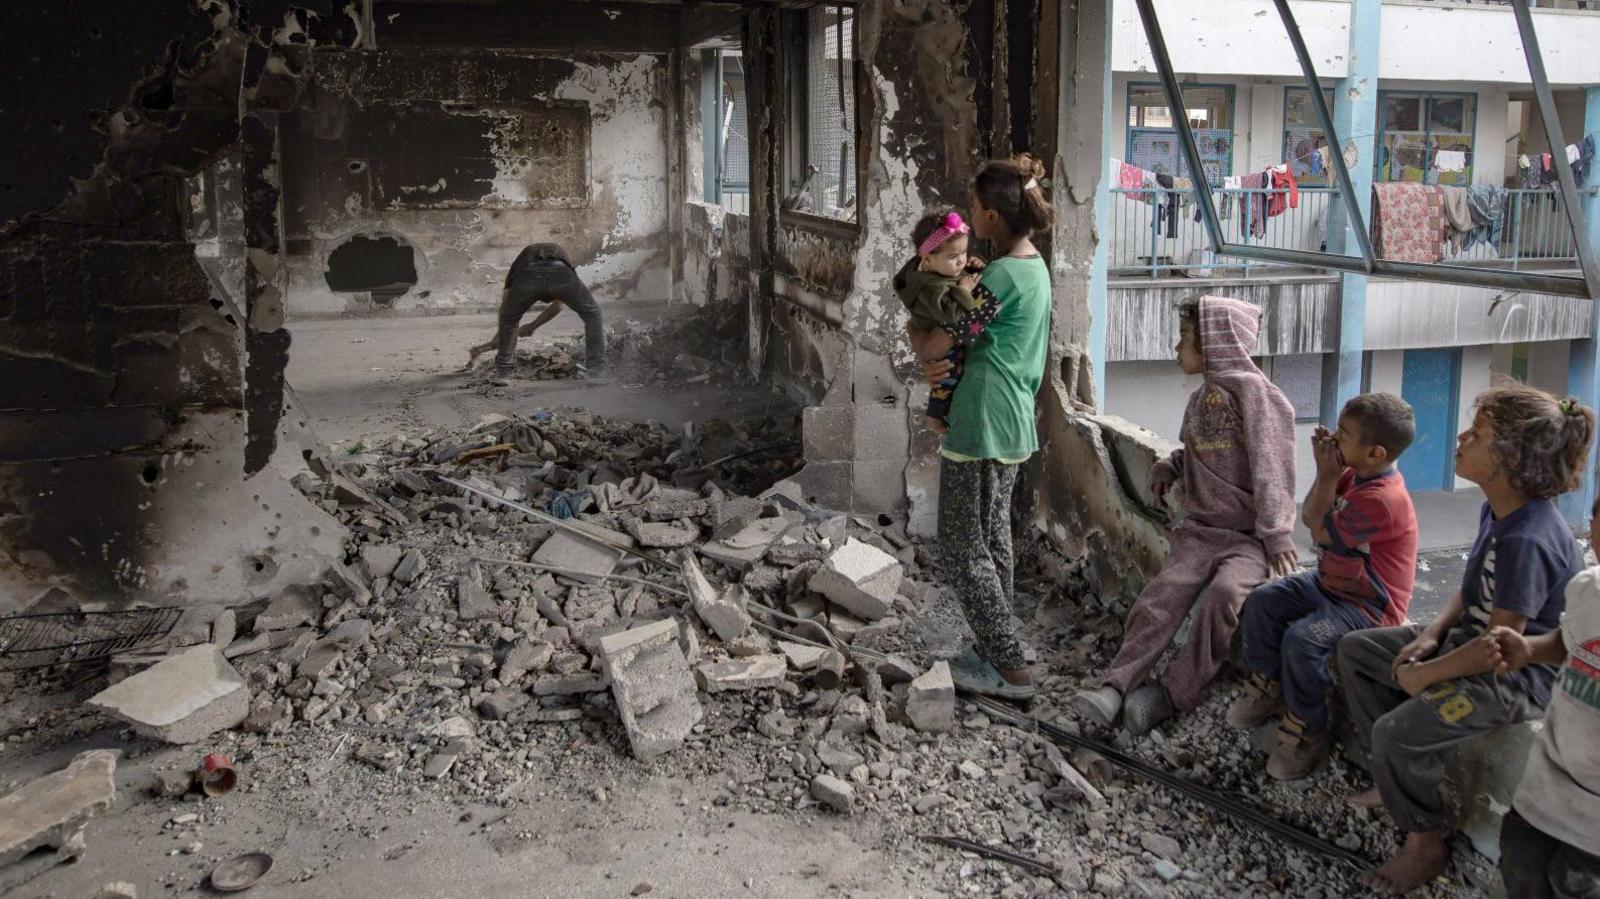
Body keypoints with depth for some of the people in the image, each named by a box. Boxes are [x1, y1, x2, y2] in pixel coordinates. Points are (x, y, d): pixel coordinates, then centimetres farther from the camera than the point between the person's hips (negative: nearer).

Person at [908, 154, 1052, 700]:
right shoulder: (1035, 266, 10)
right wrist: (937, 363, 0)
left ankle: (1012, 671, 5)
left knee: (963, 551, 1)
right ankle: (996, 651, 28)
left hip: (979, 429, -10)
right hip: (1014, 426, 10)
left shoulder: (1000, 277, -20)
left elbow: (934, 346, -15)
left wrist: (915, 333, 5)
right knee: (994, 541, 18)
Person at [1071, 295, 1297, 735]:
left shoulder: (1254, 392, -6)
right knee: (1163, 591, -18)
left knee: (1224, 592, -32)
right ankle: (1117, 685, -26)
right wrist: (1167, 467, 12)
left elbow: (1271, 468, -13)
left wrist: (1276, 536, -20)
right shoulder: (1200, 399, 18)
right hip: (1202, 529, 6)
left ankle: (1177, 691, -23)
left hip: (1250, 534, -6)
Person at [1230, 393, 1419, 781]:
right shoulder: (1355, 474, 1)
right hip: (1331, 584, 10)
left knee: (1302, 639, -30)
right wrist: (1327, 473, -7)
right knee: (1261, 601, 4)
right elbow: (1308, 515, 7)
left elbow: (1321, 532, -20)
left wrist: (1328, 477, -15)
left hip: (1369, 606, -10)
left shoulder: (1382, 499, -30)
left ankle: (1306, 732, -12)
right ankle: (1267, 688, 19)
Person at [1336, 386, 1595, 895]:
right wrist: (1430, 634, -3)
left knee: (1397, 732, -27)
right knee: (1355, 649, 12)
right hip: (1475, 639, 11)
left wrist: (1423, 675, -16)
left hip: (1520, 675, -11)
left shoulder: (1527, 541, -30)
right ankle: (1401, 780, 19)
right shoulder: (1498, 511, 1)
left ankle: (1426, 844, 0)